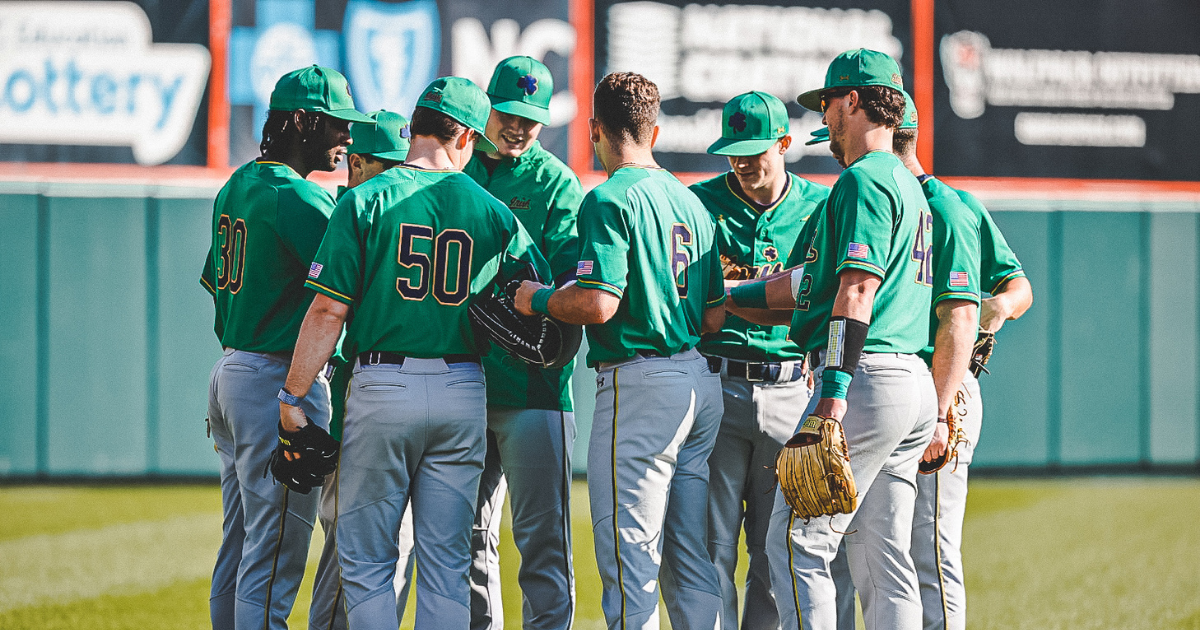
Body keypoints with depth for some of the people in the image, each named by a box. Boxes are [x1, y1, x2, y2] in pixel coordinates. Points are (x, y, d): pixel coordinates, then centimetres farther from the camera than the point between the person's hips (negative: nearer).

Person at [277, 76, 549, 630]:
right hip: (463, 396, 3)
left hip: (383, 389, -3)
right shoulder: (494, 214, 3)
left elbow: (327, 311, -8)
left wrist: (293, 397, -4)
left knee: (365, 561, 4)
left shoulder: (365, 200, -5)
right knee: (446, 566, 8)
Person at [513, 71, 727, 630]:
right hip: (702, 381, 8)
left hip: (639, 381, -8)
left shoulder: (611, 198, -9)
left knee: (630, 560, -7)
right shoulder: (691, 202, 15)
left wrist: (537, 299, -2)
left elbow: (597, 303, -19)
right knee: (689, 558, 11)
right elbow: (715, 316, 15)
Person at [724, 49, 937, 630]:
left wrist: (835, 386, -25)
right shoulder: (906, 185, 24)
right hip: (914, 386, 10)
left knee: (797, 544, -8)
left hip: (867, 380, -10)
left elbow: (858, 287, -19)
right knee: (883, 562, 8)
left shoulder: (864, 180, -8)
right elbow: (799, 286, 25)